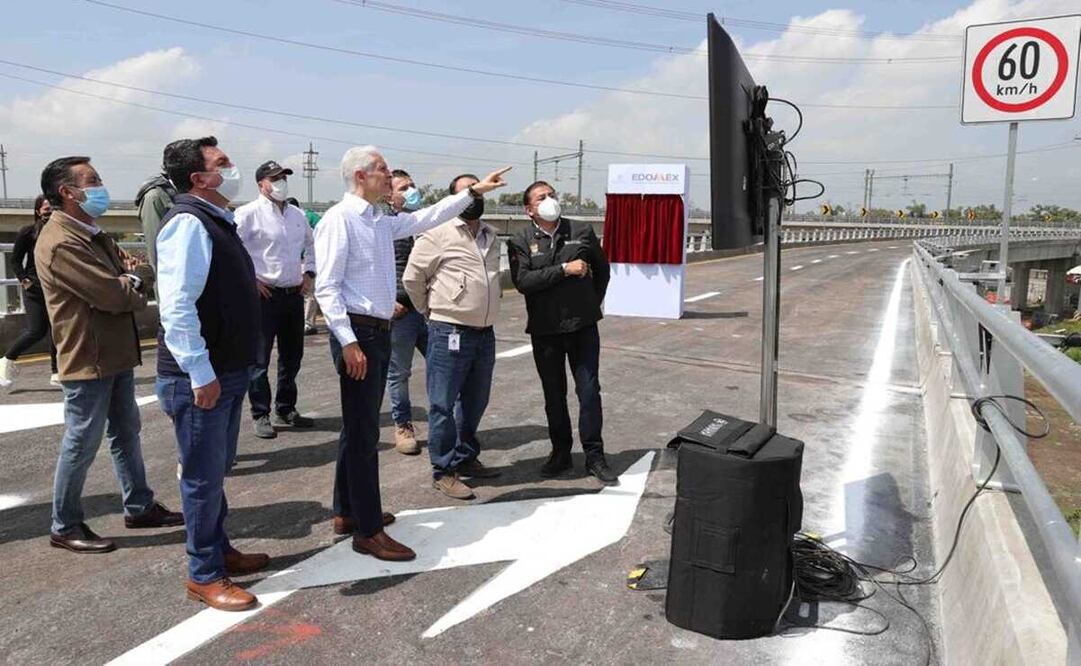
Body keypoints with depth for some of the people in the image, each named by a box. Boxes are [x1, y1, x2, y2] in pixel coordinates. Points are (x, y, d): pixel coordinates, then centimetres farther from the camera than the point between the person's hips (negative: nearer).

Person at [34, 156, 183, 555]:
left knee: (126, 433, 17)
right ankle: (64, 528, 16)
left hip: (116, 355, 10)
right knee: (81, 445, 1)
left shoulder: (93, 235, 13)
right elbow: (114, 295, -26)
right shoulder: (60, 244, -21)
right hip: (88, 361, -10)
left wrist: (132, 275, -13)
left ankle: (139, 507, 30)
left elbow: (125, 279, 12)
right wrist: (141, 277, -4)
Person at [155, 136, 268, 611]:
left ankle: (219, 551, 35)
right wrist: (200, 373, -26)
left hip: (228, 372, 10)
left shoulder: (217, 221, 15)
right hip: (201, 378, -10)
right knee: (204, 477, 1)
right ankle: (204, 576, 14)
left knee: (217, 471, 20)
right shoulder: (188, 223, -17)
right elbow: (177, 305, -25)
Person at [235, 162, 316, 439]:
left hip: (295, 294, 7)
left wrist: (308, 273, 15)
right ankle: (260, 415, 9)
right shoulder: (249, 214, -8)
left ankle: (286, 409, 27)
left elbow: (310, 245, 27)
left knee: (292, 356, 14)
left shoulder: (297, 215, 13)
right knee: (260, 359, -1)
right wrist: (250, 279, -13)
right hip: (265, 294, -7)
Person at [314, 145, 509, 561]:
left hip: (379, 332, 9)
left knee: (360, 427, 16)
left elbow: (425, 218, 21)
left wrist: (473, 192, 18)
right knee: (364, 432, -4)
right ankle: (368, 531, 4)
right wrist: (349, 343, -22)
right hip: (355, 333, -9)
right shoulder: (339, 219, -12)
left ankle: (347, 512, 30)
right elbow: (326, 287, -17)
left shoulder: (381, 221, 13)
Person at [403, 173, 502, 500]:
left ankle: (466, 458, 32)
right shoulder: (439, 233, -8)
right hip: (450, 334, -7)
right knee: (443, 405, 1)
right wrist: (431, 311, 5)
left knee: (475, 403, 16)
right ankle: (443, 472, 10)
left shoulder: (491, 236, 13)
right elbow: (413, 277, -4)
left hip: (485, 333, 7)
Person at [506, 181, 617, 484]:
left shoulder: (582, 231, 5)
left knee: (589, 391, 1)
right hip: (545, 330, 0)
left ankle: (594, 456, 11)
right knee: (554, 395, 11)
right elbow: (523, 281, -16)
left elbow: (602, 268, 18)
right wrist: (564, 269, -18)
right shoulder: (520, 242, -2)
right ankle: (560, 452, 25)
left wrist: (593, 302, 13)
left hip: (583, 326, 1)